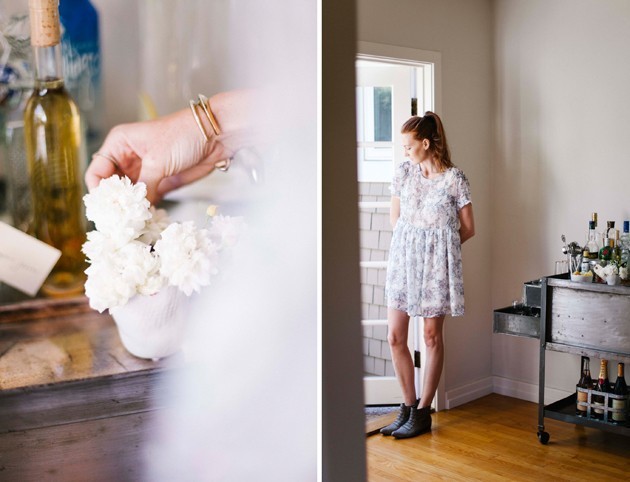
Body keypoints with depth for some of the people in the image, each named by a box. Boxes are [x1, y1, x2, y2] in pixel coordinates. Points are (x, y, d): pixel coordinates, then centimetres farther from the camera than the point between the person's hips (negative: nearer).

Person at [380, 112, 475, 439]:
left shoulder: (454, 179, -8)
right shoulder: (403, 172, 4)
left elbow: (468, 229, -1)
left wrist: (436, 246, 6)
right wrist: (414, 242, 10)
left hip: (437, 264, -4)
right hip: (403, 259, 4)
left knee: (432, 336, 6)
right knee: (395, 336, 2)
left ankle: (423, 412, 18)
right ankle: (408, 406, 20)